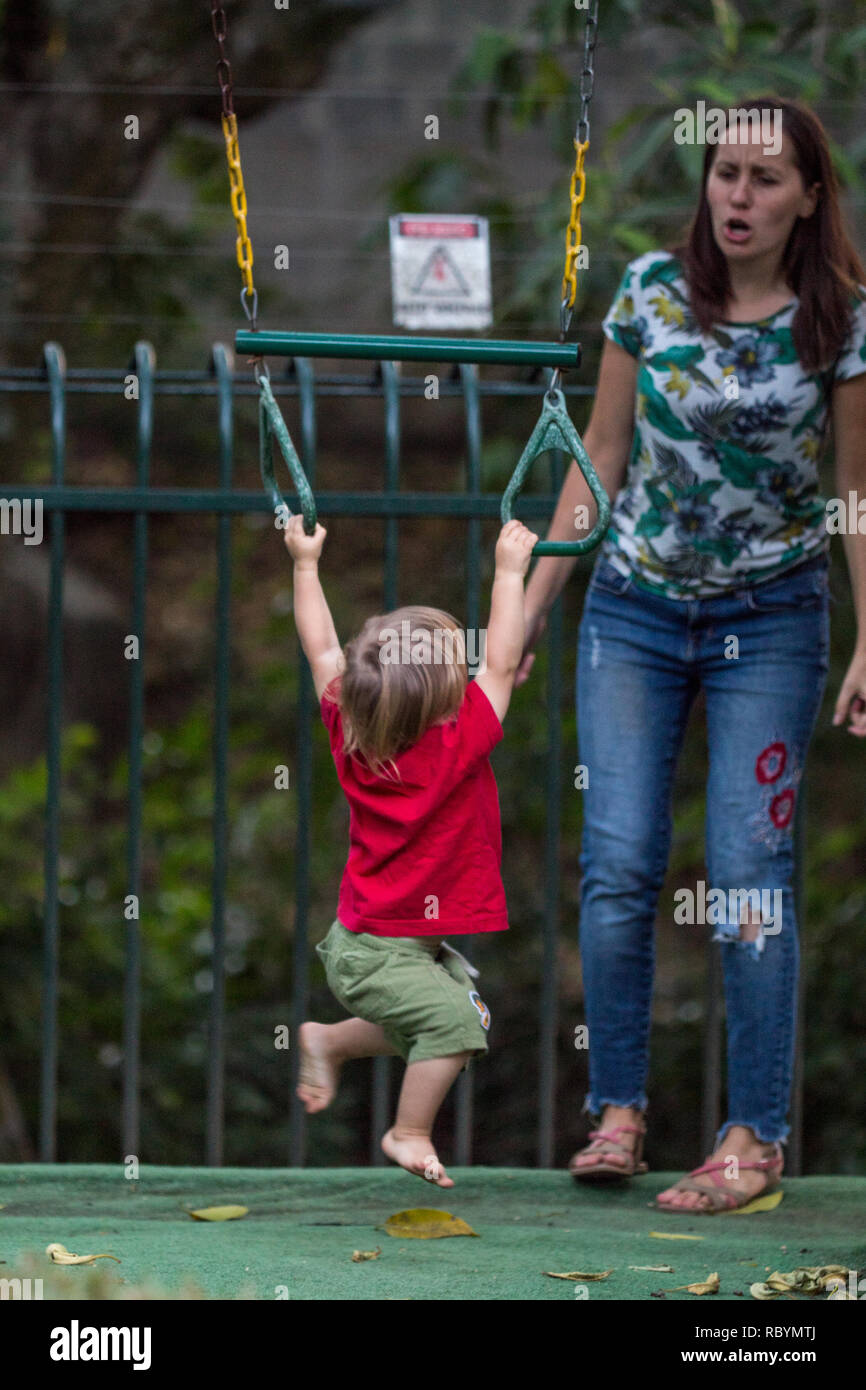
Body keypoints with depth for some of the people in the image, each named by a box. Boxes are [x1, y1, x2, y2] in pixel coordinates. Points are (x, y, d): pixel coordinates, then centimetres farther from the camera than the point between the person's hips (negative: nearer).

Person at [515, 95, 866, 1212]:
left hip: (771, 625, -2)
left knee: (748, 874, -5)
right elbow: (603, 453, 8)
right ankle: (617, 1110, 4)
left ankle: (755, 1136, 0)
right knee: (619, 864, -6)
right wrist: (536, 595, 7)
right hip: (634, 610, 2)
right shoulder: (651, 290, 0)